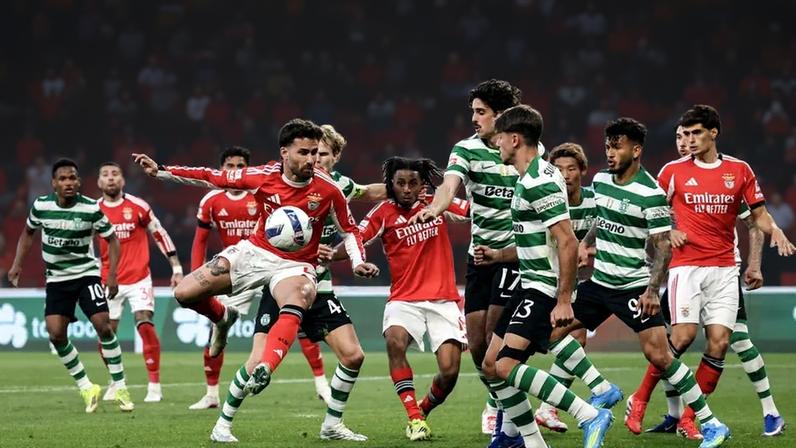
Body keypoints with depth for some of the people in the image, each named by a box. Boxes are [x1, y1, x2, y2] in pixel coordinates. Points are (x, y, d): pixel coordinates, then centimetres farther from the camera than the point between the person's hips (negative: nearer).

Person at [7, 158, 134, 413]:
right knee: (56, 334, -10)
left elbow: (112, 240, -3)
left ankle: (120, 388, -5)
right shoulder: (41, 206, -8)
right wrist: (17, 265, 5)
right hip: (56, 277, 2)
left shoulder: (91, 209, -14)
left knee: (103, 325, -15)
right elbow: (28, 233, 12)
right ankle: (86, 388, 6)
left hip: (87, 273, -2)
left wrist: (112, 275, -12)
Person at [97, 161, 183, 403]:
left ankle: (154, 386, -10)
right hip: (108, 281, 3)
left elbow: (161, 236, 4)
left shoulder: (138, 207, -4)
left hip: (138, 279, -3)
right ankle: (115, 383, 23)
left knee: (145, 326, -16)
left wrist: (176, 268, 2)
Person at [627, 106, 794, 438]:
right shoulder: (673, 171, 3)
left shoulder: (739, 170, 7)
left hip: (724, 268, 2)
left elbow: (758, 214, 12)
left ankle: (690, 415, 4)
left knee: (719, 341, -6)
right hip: (686, 265, -2)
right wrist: (668, 232, -6)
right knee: (683, 334, -16)